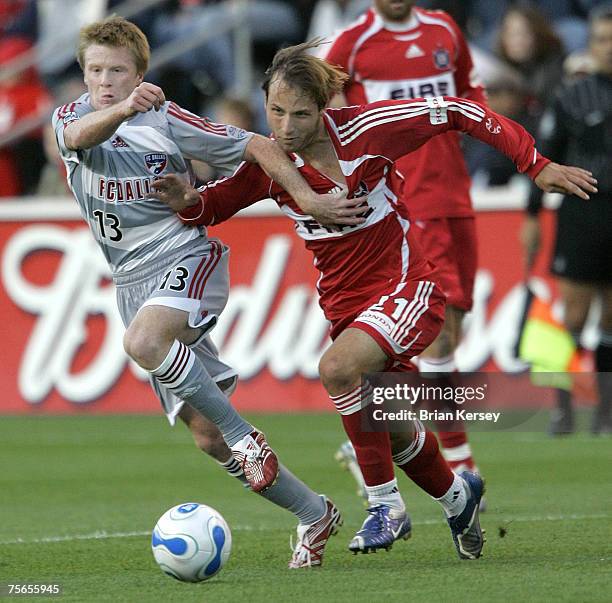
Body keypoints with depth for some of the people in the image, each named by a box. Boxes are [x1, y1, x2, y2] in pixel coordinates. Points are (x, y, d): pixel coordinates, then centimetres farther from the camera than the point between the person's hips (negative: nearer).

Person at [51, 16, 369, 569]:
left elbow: (257, 147, 2)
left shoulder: (167, 120, -3)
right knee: (206, 434, 0)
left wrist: (308, 198, -9)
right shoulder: (70, 117, 3)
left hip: (187, 258, -5)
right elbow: (81, 136, -23)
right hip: (134, 284, 5)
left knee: (142, 340, -37)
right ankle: (314, 514, 12)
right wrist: (123, 109, -43)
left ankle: (245, 436, -24)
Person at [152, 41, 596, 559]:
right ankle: (457, 495, 42)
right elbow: (217, 203, 7)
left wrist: (537, 166, -8)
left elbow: (458, 113, -9)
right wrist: (188, 201, -18)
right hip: (345, 301, 5)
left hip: (406, 288, -5)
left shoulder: (364, 129, -18)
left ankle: (385, 503, -15)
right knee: (394, 434, 10)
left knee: (337, 369, -30)